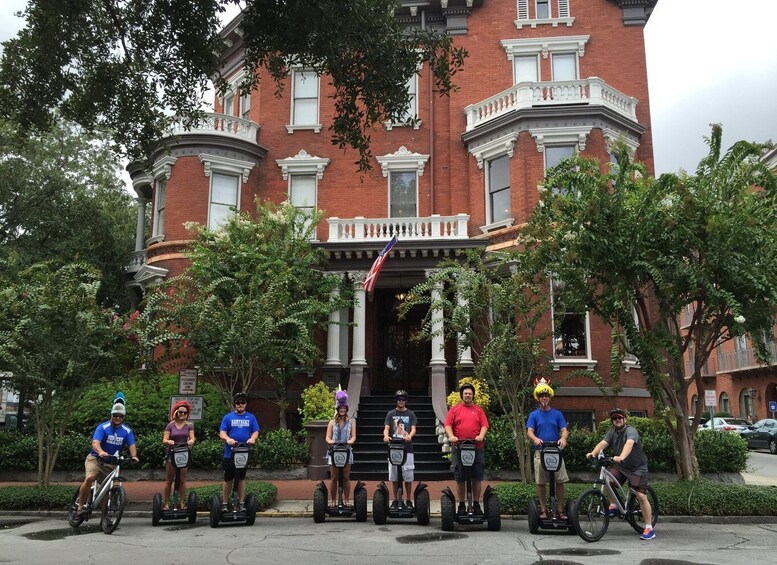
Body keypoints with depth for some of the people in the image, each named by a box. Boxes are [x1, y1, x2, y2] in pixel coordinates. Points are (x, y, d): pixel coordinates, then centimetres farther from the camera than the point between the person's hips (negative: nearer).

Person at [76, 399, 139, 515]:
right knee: (89, 478, -29)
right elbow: (95, 442, -25)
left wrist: (134, 456, -32)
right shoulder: (103, 427, -12)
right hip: (95, 458, -3)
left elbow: (131, 445, -10)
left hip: (111, 462, 3)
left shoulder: (127, 431, -2)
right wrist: (101, 452, -47)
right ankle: (80, 506, -16)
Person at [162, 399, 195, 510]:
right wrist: (170, 442, -25)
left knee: (182, 480, 2)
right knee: (169, 480, 3)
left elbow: (192, 439, -5)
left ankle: (182, 503, 7)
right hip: (171, 453, 0)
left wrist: (189, 442, -28)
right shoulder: (170, 425, 2)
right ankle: (166, 504, 8)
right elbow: (164, 440, -3)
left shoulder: (189, 425, 3)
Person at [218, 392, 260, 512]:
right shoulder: (228, 417, 4)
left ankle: (241, 503, 16)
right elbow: (222, 433, -3)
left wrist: (252, 439, -20)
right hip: (229, 453, -1)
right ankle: (225, 504, 17)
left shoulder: (251, 417, 8)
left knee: (241, 478, 9)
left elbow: (255, 432, 3)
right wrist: (227, 439, -25)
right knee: (228, 479, 8)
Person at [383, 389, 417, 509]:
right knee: (394, 477, 4)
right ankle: (396, 500, 14)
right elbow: (386, 428, 2)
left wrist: (409, 436, -24)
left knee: (408, 476, -1)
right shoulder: (391, 414, 11)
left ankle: (408, 501, 9)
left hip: (407, 448, -1)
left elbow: (413, 429, -1)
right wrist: (386, 435, -21)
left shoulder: (410, 414, 9)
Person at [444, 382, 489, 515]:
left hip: (477, 448, 1)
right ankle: (461, 505, 12)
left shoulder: (478, 410, 12)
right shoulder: (454, 410, 8)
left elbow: (484, 425, 4)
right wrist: (451, 436, -16)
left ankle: (476, 504, 13)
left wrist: (481, 436, -13)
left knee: (477, 478, 3)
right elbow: (448, 425, 1)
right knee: (460, 478, 3)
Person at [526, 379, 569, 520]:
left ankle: (560, 510, 6)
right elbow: (529, 431, -2)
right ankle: (543, 510, 11)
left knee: (560, 481, -2)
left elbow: (564, 430, 1)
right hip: (540, 451, 0)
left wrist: (563, 438, -23)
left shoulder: (557, 414, 8)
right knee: (540, 482, 1)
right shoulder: (534, 415, 7)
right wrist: (535, 439, -25)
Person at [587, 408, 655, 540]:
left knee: (641, 496, -12)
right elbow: (602, 443, -15)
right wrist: (593, 453, -34)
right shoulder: (613, 431, 0)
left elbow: (629, 444, -41)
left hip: (637, 467, -5)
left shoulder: (631, 431, -20)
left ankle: (649, 529, -3)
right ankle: (613, 506, 5)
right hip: (620, 466, 5)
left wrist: (621, 457, -59)